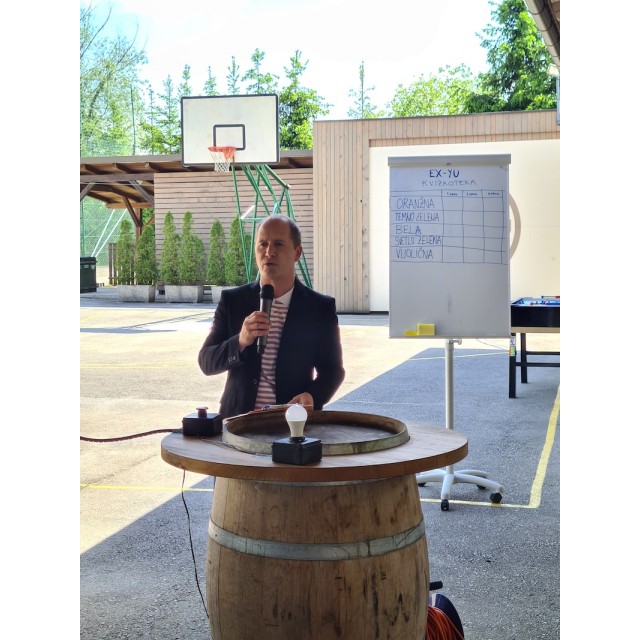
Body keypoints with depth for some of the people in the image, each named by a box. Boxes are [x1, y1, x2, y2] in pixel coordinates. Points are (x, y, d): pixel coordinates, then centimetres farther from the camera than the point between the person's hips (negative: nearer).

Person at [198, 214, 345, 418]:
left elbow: (332, 369, 8)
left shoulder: (321, 308, 2)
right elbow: (206, 363, 3)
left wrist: (313, 396, -12)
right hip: (238, 420, 1)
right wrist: (240, 342, -16)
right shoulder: (232, 301, 5)